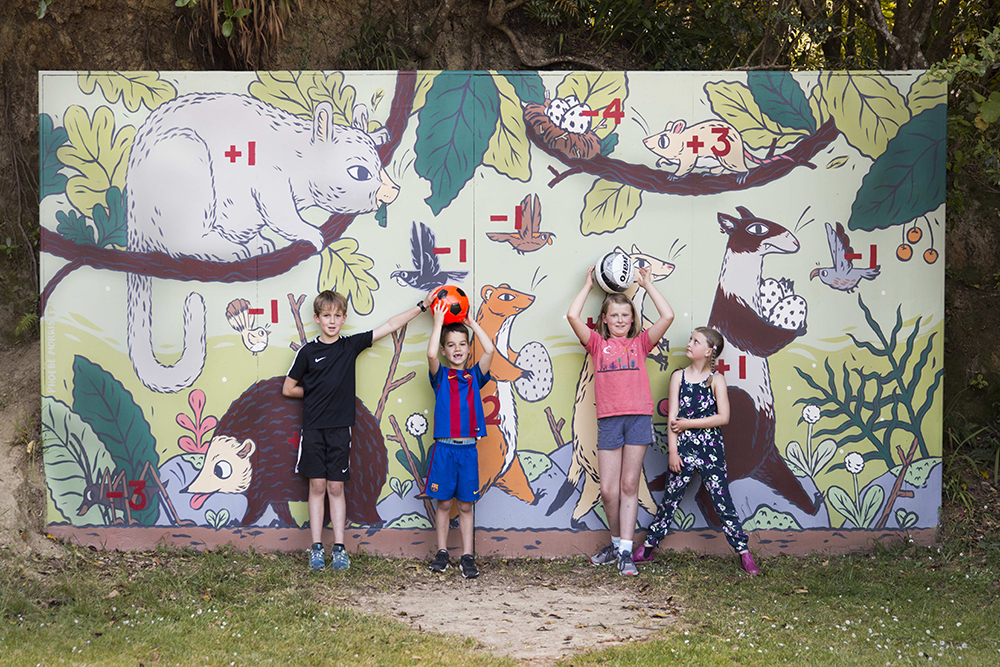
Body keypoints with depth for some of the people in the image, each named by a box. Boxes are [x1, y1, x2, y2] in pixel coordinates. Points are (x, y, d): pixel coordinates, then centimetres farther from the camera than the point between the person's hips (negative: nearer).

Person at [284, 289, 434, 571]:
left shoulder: (351, 345, 4)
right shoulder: (308, 352, 0)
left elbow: (390, 326, 4)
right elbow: (288, 389, 8)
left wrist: (422, 306, 4)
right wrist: (316, 393, 6)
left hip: (339, 428, 1)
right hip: (313, 429, -1)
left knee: (336, 488, 3)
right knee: (317, 487, 2)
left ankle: (339, 548, 6)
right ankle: (316, 548, 7)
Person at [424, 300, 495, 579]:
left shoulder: (474, 376, 9)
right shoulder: (440, 376, 5)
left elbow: (490, 349, -5)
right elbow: (431, 354, -15)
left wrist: (471, 322, 2)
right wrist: (439, 321, -8)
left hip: (468, 448, 1)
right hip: (444, 448, -1)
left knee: (465, 505, 5)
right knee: (444, 503, 5)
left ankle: (467, 556, 8)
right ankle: (442, 552, 15)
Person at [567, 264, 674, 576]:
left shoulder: (640, 343, 13)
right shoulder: (598, 344, 12)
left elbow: (668, 316, 4)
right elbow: (573, 316, 2)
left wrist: (647, 285, 12)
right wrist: (588, 284, 13)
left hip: (638, 418, 0)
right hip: (608, 419, 0)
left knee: (629, 485, 0)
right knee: (608, 489, -1)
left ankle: (626, 552, 0)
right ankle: (616, 542, 18)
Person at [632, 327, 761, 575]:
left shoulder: (716, 379, -1)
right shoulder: (679, 376, 6)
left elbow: (723, 417, -8)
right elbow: (673, 417, 2)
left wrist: (688, 424, -10)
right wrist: (673, 451, -5)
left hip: (710, 449, -2)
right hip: (683, 448, 2)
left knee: (722, 500, -3)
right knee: (670, 498, 8)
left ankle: (744, 554, 1)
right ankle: (647, 548, 18)